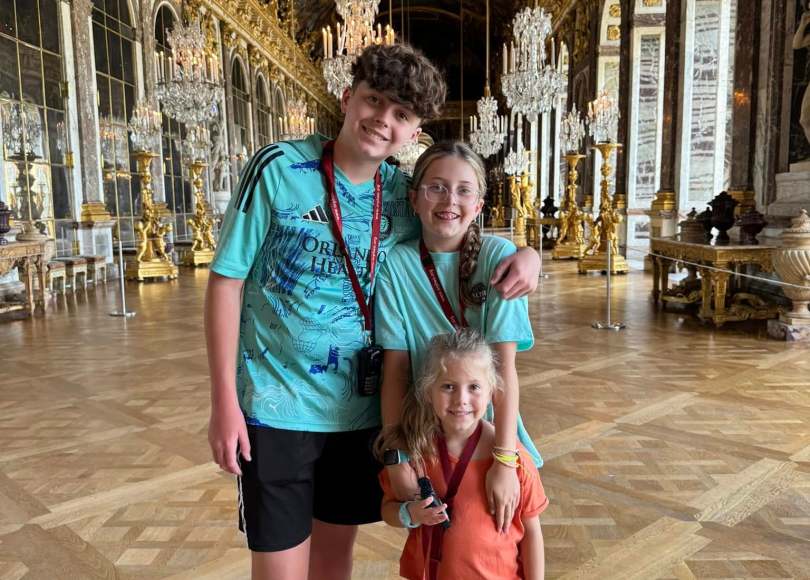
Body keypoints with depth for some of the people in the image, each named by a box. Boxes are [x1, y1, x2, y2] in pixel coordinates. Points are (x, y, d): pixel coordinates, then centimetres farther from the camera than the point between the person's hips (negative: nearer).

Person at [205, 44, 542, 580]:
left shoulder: (401, 193, -1)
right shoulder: (279, 169, -12)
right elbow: (227, 281, -9)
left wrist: (527, 255, -11)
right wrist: (224, 400, -11)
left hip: (361, 408, 4)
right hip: (277, 406, -3)